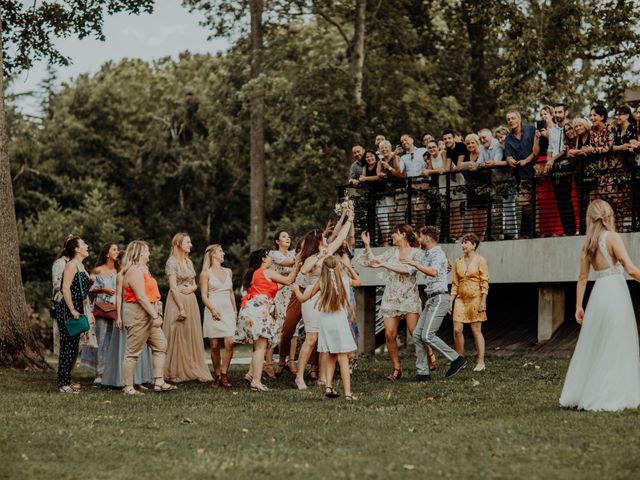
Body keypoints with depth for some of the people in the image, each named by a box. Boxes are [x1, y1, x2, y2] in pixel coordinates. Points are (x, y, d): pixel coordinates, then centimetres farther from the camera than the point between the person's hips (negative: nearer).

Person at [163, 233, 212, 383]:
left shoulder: (189, 262, 13)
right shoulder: (172, 262, -9)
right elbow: (173, 287, -15)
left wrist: (192, 287, -7)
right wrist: (181, 309, -19)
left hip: (191, 301, 7)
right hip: (177, 301, -7)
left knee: (193, 337, 7)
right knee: (177, 337, -3)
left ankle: (191, 370, 13)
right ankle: (176, 372, 3)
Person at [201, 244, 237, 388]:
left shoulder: (228, 272, 16)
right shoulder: (206, 273, 1)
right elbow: (204, 296, -4)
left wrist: (235, 310, 16)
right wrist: (213, 310, -18)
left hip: (228, 310, 3)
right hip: (213, 310, -3)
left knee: (229, 343, -12)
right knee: (215, 346, -2)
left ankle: (224, 375, -5)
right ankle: (217, 376, 7)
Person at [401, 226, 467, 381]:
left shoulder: (438, 253, -10)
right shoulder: (427, 256, 20)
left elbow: (433, 272, -30)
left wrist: (414, 263, -27)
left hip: (439, 298, -10)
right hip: (431, 300, 10)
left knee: (427, 335, -15)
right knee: (417, 334, 3)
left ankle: (456, 359, -5)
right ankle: (423, 372, 4)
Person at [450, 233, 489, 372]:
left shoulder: (480, 261, -3)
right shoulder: (458, 262, 11)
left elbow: (485, 282, -7)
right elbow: (455, 283, 13)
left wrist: (483, 302, -13)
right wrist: (450, 301, 7)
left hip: (475, 298, -5)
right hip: (461, 299, 5)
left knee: (476, 330, -2)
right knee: (457, 330, -3)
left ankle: (480, 362, 4)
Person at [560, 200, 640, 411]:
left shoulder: (588, 244, 9)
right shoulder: (612, 237, -9)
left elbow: (582, 277, 11)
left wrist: (578, 307, 14)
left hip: (599, 292, 6)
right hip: (615, 292, -6)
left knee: (592, 346, 14)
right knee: (615, 348, 0)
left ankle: (579, 395, 18)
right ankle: (610, 398, 1)